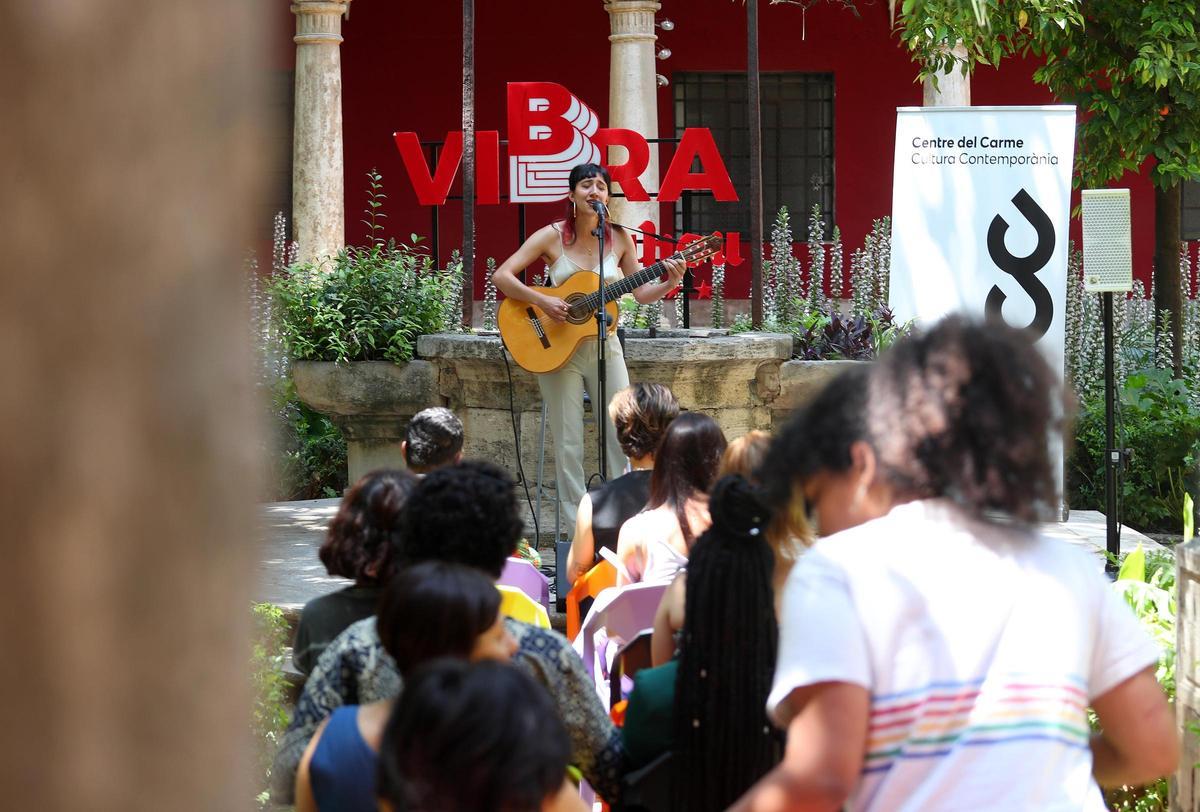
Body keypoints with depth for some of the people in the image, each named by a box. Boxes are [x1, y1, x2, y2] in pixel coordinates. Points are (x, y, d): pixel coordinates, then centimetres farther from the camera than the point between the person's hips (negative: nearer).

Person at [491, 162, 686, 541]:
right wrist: (541, 300, -21)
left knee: (622, 438, 0)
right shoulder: (552, 237, -6)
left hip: (604, 346, 2)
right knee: (568, 445, 0)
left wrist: (670, 283, -10)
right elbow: (501, 276, -10)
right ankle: (580, 532, 6)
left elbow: (640, 293, 8)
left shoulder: (619, 238, 1)